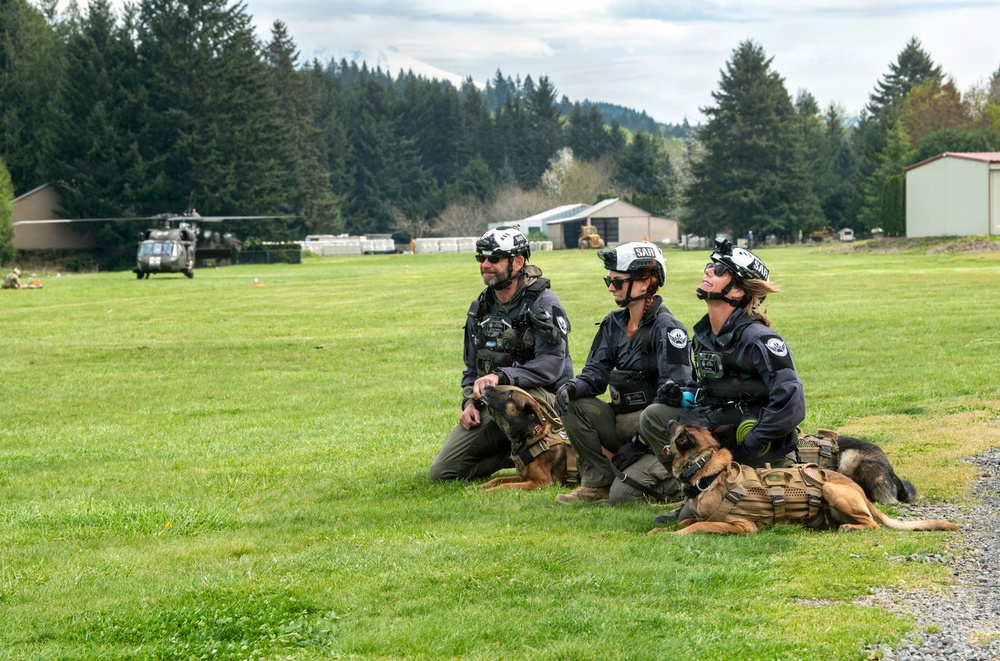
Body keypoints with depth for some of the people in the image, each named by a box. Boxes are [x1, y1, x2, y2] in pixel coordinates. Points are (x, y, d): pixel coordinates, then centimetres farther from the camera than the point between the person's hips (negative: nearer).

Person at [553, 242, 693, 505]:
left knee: (623, 494, -23)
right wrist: (572, 387, -18)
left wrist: (640, 443, -22)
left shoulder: (667, 329, -14)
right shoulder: (614, 323, 10)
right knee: (574, 404, -14)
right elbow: (596, 373, 7)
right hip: (624, 422, 7)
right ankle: (598, 483, -7)